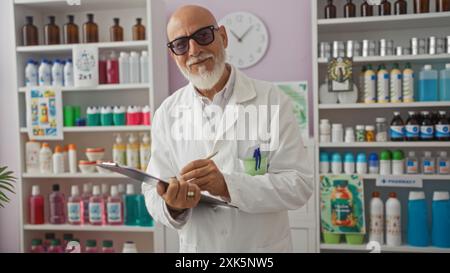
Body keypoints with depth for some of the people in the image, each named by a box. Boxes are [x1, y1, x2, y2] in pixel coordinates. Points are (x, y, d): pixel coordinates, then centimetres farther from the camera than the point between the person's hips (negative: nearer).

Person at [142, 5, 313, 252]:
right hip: (196, 247, 2)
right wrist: (173, 205, -26)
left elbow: (299, 184, -15)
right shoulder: (166, 114, -5)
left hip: (265, 246, -1)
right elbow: (154, 194, -5)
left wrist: (229, 185, -28)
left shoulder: (272, 101, -12)